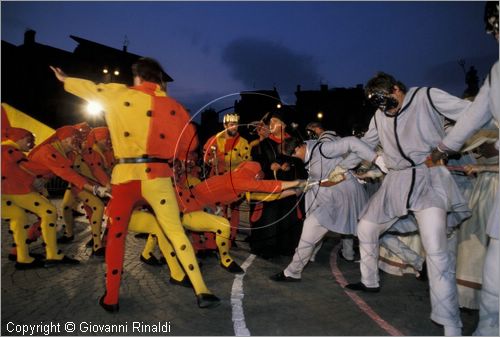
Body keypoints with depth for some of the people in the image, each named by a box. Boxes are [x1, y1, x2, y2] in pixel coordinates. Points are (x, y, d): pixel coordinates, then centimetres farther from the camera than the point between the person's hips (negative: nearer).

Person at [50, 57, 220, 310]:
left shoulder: (119, 94, 7)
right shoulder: (173, 106, 6)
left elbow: (92, 88, 25)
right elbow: (190, 143, 8)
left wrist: (65, 80, 45)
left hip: (125, 175, 1)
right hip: (157, 176, 0)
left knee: (116, 235, 16)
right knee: (176, 232, 4)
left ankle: (111, 298, 22)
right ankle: (202, 292, 2)